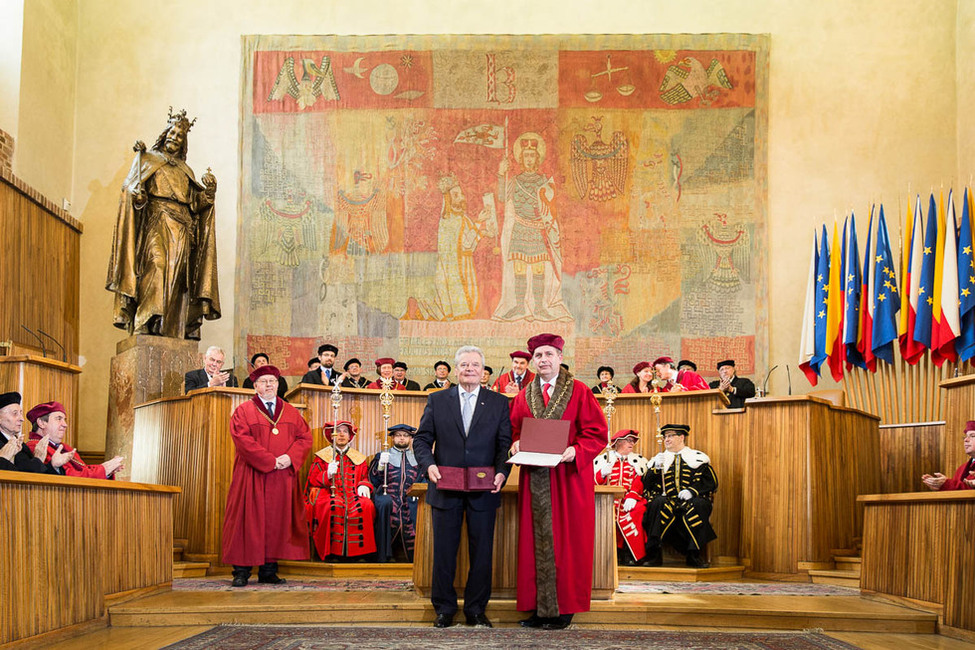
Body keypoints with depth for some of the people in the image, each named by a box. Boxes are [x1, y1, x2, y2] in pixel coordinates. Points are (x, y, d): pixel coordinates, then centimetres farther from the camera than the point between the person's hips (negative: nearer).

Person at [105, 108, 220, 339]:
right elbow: (130, 185, 3)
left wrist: (208, 191, 0)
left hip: (181, 229, 4)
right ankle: (147, 322, -32)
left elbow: (196, 204, 19)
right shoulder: (148, 159, 17)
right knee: (156, 265, -23)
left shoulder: (185, 170, 28)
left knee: (176, 272, -8)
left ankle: (173, 327, -14)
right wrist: (136, 193, -19)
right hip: (156, 223, -4)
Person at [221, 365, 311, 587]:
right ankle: (241, 572, -2)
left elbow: (305, 438, 7)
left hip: (283, 478, 3)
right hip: (252, 476, -3)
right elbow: (243, 440, -10)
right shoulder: (243, 411, 3)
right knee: (249, 521, -5)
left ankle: (269, 571, 7)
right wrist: (270, 461, -17)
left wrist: (290, 457, -12)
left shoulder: (291, 412, 14)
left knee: (277, 522, 2)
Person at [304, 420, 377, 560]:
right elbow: (313, 480, 9)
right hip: (328, 495, -2)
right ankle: (332, 551, -28)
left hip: (353, 495, 2)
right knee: (334, 507, -38)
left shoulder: (359, 458, 22)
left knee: (366, 507, -32)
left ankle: (361, 551, -24)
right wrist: (327, 475, -11)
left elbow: (365, 478, 23)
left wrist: (364, 485, -1)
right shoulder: (322, 456, 15)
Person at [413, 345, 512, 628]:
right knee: (444, 552, 5)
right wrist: (429, 465, -11)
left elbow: (505, 443, 3)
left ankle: (476, 610, 17)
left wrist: (502, 472, -13)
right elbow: (422, 439, 6)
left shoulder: (498, 402, 8)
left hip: (484, 491, 0)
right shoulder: (437, 400, 9)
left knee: (482, 552, 4)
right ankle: (444, 608, 17)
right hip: (445, 489, 0)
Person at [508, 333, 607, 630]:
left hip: (569, 478, -4)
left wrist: (576, 451, -19)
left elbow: (597, 433, -4)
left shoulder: (579, 392, 0)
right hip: (534, 480, 4)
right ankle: (539, 606, 9)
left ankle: (564, 608, 4)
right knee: (536, 541, 3)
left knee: (566, 542, -2)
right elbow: (514, 430, 16)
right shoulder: (524, 397, 13)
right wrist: (516, 444, -6)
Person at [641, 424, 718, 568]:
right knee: (658, 503, -34)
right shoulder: (659, 459, 23)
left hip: (690, 501, -1)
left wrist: (691, 491, -12)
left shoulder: (698, 458, 16)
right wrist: (656, 468, -6)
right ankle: (653, 554, -32)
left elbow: (711, 482, 3)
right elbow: (646, 485, 11)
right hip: (667, 501, 1)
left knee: (699, 504, -35)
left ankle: (695, 554, -28)